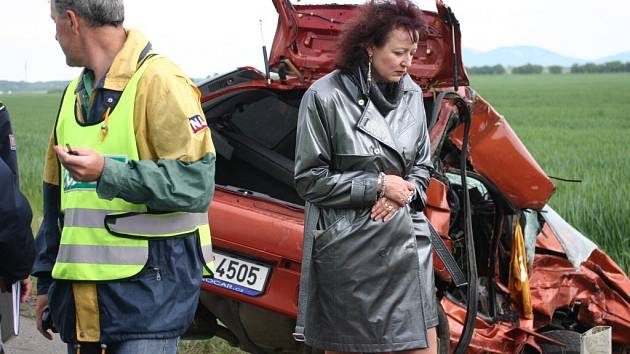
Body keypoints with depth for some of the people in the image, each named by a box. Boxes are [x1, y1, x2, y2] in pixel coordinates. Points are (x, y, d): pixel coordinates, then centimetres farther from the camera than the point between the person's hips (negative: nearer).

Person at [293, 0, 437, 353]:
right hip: (348, 248, -5)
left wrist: (407, 190, -6)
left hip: (408, 243, 5)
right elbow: (310, 179, -9)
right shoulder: (326, 96, -11)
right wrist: (378, 185, -13)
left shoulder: (411, 94, 6)